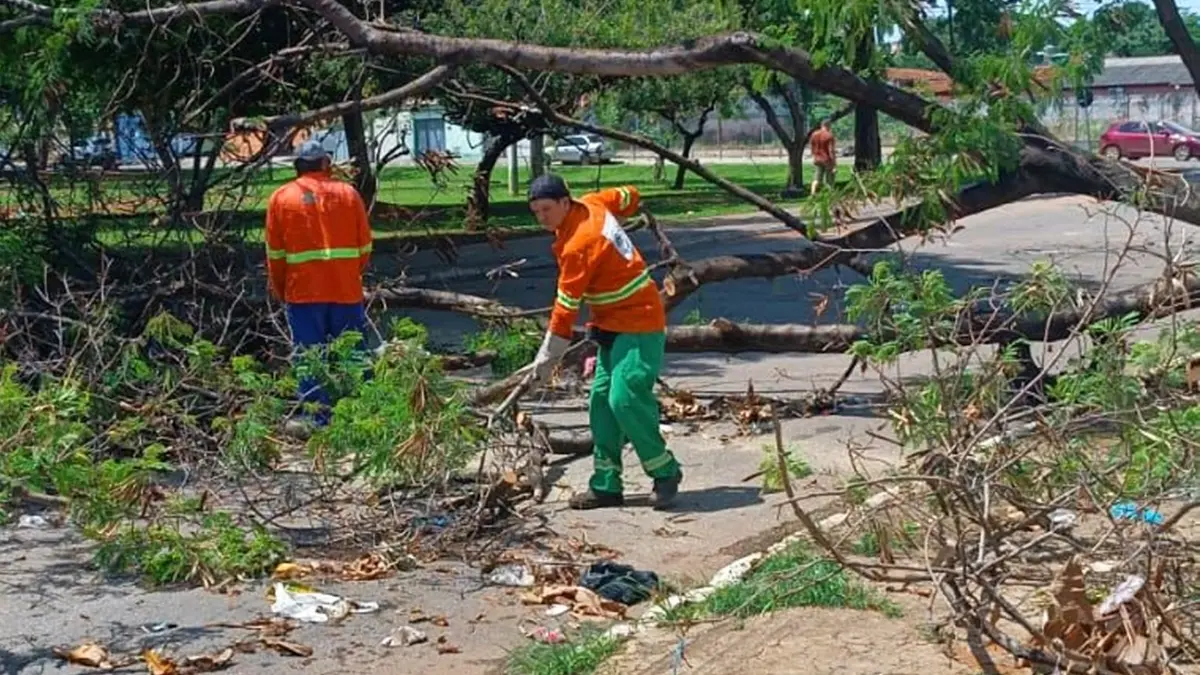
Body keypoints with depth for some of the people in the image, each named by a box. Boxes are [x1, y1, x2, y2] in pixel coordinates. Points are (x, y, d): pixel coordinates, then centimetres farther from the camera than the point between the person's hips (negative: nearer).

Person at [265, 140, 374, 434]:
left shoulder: (281, 198, 2)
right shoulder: (348, 193, 3)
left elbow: (274, 253, 3)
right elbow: (365, 246, 5)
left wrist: (280, 290, 14)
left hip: (303, 291, -1)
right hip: (346, 289, 1)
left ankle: (317, 417, 4)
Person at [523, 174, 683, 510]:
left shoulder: (577, 246, -22)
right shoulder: (591, 203, 2)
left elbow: (565, 309, -19)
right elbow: (629, 195, 20)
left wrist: (545, 362, -14)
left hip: (639, 324, -10)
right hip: (614, 325, 10)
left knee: (625, 399, -19)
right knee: (601, 401, 6)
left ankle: (665, 472, -3)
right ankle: (606, 485, 9)